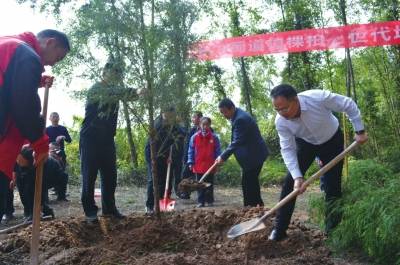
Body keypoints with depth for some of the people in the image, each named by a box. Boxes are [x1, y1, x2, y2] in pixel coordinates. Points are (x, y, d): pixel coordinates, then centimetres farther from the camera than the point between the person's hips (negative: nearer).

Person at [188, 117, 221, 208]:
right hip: (198, 166, 1)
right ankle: (200, 202, 13)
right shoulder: (195, 137, 0)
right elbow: (191, 150, 3)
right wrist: (191, 163, -1)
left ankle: (209, 201, 19)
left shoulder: (214, 137, -1)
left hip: (210, 166, 0)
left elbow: (218, 151, 2)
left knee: (209, 184, 9)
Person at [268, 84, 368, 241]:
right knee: (290, 182, -7)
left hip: (332, 141, -2)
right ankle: (279, 230, 1)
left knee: (332, 187, -4)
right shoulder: (281, 122, -28)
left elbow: (349, 105, -22)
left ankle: (332, 233, 10)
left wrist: (360, 131, -17)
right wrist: (297, 177, -33)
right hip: (305, 144, 2)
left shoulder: (319, 98, -37)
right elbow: (287, 150, -23)